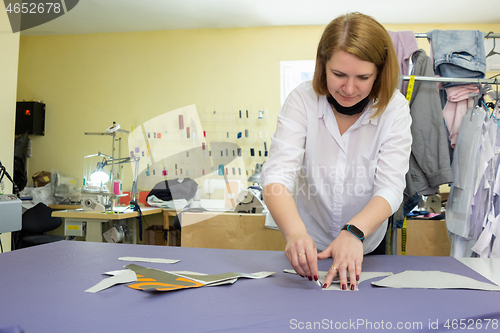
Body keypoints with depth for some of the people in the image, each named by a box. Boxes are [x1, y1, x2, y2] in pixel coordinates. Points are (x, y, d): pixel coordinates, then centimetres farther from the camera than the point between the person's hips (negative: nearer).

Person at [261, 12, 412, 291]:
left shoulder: (395, 108, -15)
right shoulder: (303, 100, -17)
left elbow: (390, 187, -23)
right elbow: (277, 175, -27)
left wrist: (353, 232, -42)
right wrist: (296, 233, -45)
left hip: (368, 245, 1)